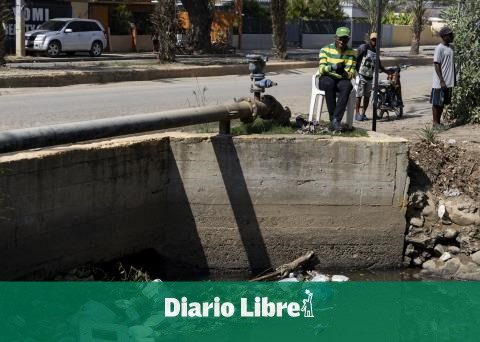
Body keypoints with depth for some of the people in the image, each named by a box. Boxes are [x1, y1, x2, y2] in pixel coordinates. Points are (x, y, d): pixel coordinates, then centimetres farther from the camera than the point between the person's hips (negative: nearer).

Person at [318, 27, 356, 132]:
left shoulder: (351, 53, 3)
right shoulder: (325, 50, 1)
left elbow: (351, 74, -7)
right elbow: (321, 69, -11)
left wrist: (343, 72, -30)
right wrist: (333, 67, -32)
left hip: (342, 80, 1)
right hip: (326, 79, -1)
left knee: (347, 86, -34)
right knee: (329, 83, -37)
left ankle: (335, 119, -39)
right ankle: (333, 118, -33)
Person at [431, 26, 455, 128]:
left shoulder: (451, 47, 10)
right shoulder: (439, 48, -14)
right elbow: (436, 65, -16)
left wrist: (454, 78, 18)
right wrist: (442, 81, -19)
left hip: (449, 82, 8)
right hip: (440, 83, -8)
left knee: (443, 103, 13)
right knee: (436, 103, 2)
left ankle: (438, 121, 21)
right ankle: (435, 122, 10)